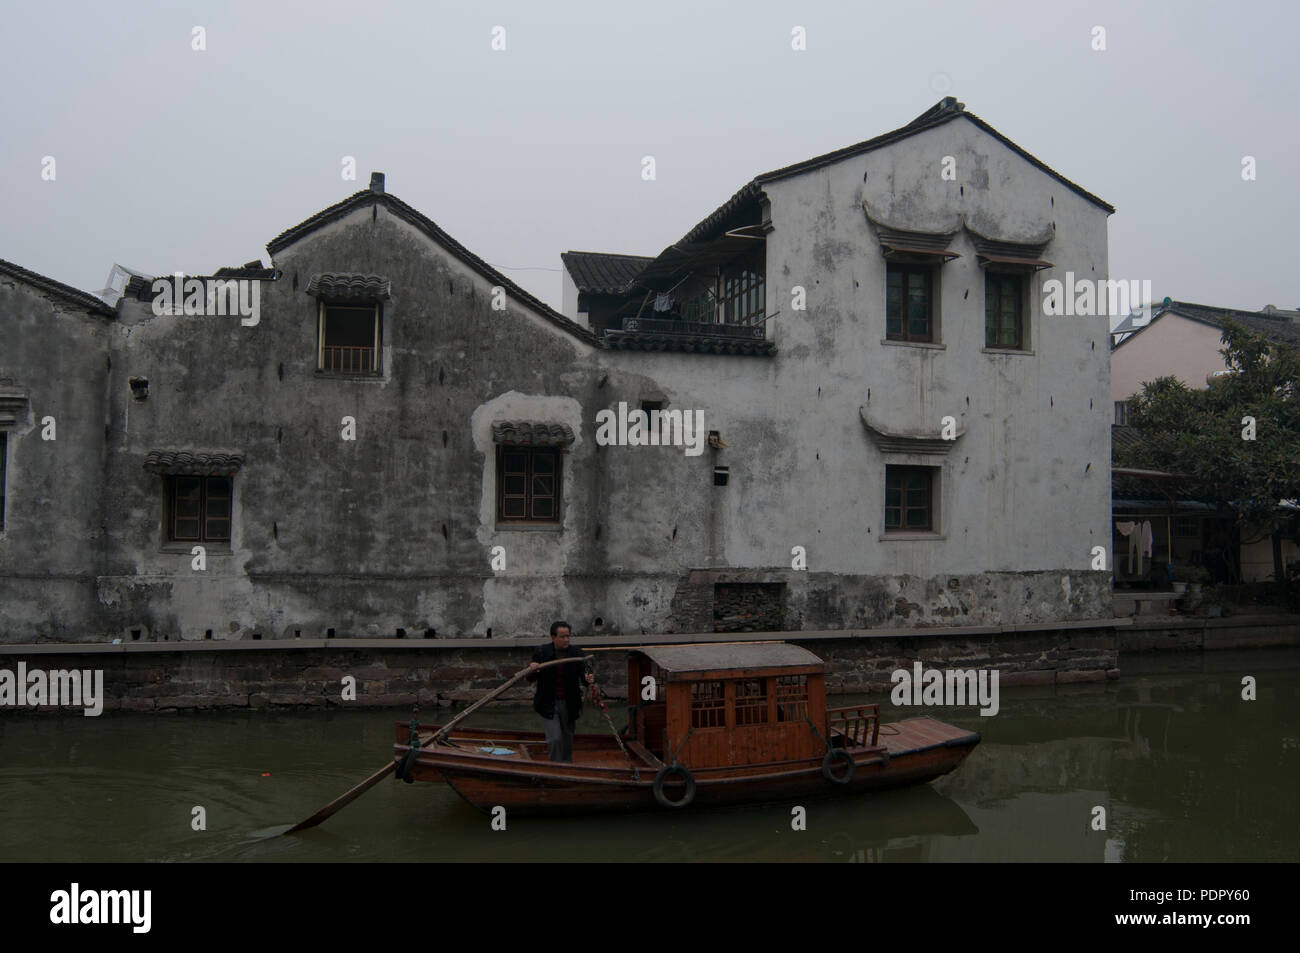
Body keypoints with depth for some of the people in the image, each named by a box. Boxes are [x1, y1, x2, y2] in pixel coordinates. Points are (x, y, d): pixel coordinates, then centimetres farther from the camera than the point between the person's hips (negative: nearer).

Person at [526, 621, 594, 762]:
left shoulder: (576, 654, -4)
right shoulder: (541, 652, -6)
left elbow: (582, 674, -6)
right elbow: (531, 679, -1)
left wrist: (588, 680, -30)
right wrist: (531, 670, -24)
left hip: (568, 704, 2)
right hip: (549, 704, -2)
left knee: (567, 739, 15)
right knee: (555, 738, -12)